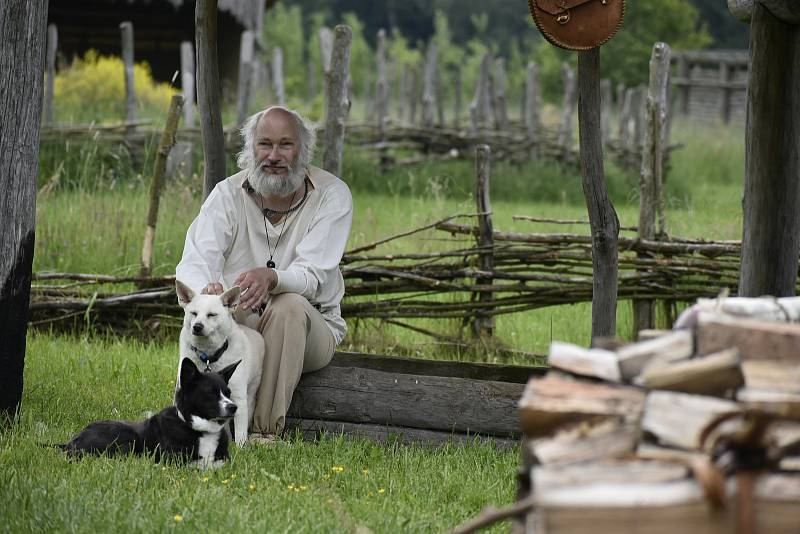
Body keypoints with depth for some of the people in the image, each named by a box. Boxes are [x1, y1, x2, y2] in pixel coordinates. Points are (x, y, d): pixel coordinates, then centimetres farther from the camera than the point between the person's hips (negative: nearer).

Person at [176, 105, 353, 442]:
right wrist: (207, 290, -43)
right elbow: (193, 267, -17)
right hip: (239, 321, 1)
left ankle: (265, 431, -33)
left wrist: (271, 278, -46)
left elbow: (311, 276, -22)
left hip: (310, 328, -1)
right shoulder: (228, 194, -5)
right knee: (213, 300, -32)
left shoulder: (332, 195, -10)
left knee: (290, 305, -35)